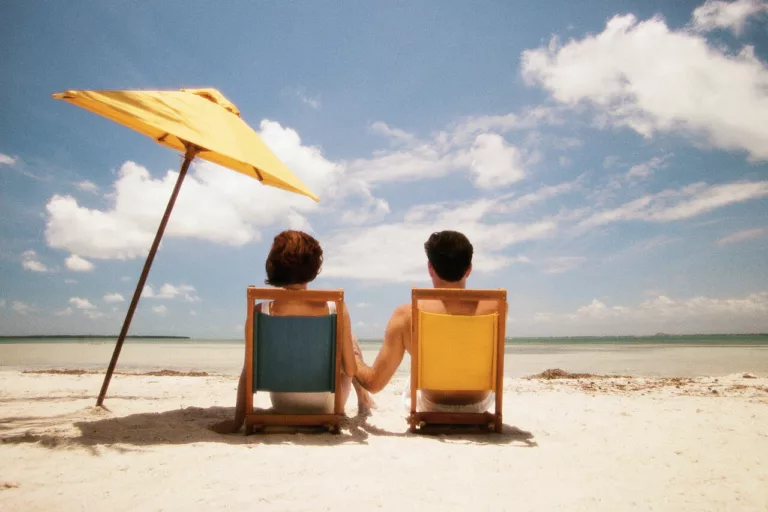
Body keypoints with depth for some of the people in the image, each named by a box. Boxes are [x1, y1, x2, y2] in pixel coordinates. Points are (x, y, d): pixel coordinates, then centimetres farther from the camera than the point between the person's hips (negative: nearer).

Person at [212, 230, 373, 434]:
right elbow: (350, 370, -16)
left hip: (283, 408, 1)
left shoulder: (260, 312, -20)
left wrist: (237, 422, -3)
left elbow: (248, 373, -15)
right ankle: (363, 400, 46)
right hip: (326, 407, -1)